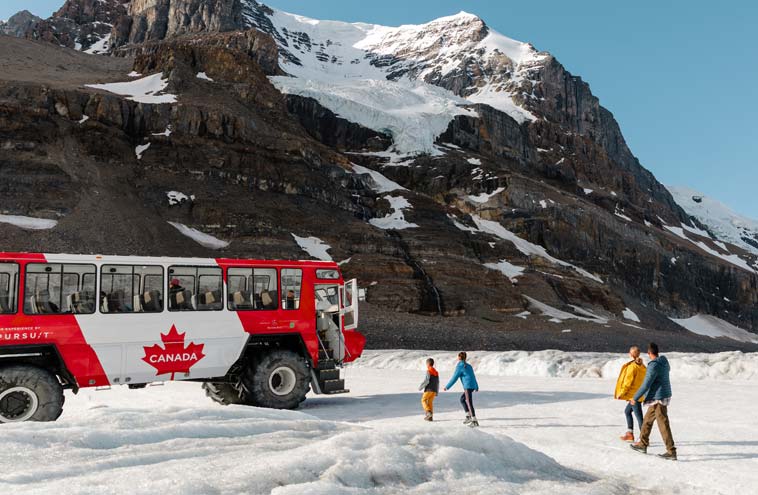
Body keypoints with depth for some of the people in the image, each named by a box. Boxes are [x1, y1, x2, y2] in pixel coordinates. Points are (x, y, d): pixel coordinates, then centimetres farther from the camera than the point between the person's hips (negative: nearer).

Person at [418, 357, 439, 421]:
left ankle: (428, 411, -16)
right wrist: (437, 392, 20)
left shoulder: (428, 371, -9)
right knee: (430, 402, 10)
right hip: (434, 390, 7)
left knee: (423, 400, 4)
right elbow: (437, 382, 15)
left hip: (428, 389, -7)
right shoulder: (436, 372, 13)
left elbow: (426, 381, -17)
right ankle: (430, 417, 5)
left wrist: (421, 387, -6)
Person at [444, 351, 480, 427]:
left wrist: (447, 387, 2)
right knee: (462, 399, 20)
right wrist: (476, 387, 39)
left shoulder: (460, 366, -6)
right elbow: (473, 377, 26)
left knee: (469, 403, -8)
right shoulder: (468, 366, 16)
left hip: (468, 386, -8)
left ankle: (475, 421, -10)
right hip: (472, 386, 8)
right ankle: (468, 416, 13)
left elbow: (454, 378, -6)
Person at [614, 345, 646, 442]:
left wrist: (621, 393, -9)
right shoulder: (642, 365, 8)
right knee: (627, 411, 22)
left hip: (634, 395, -9)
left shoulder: (632, 366, -16)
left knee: (639, 416, -6)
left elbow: (628, 381, -17)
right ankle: (630, 434, 26)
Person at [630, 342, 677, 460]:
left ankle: (671, 452, -3)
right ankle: (643, 444, 28)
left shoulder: (654, 365, -22)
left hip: (658, 398, -10)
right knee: (647, 420, 19)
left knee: (663, 424, -6)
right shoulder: (664, 362, 5)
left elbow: (646, 384, -22)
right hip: (665, 395, 10)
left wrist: (635, 398, -14)